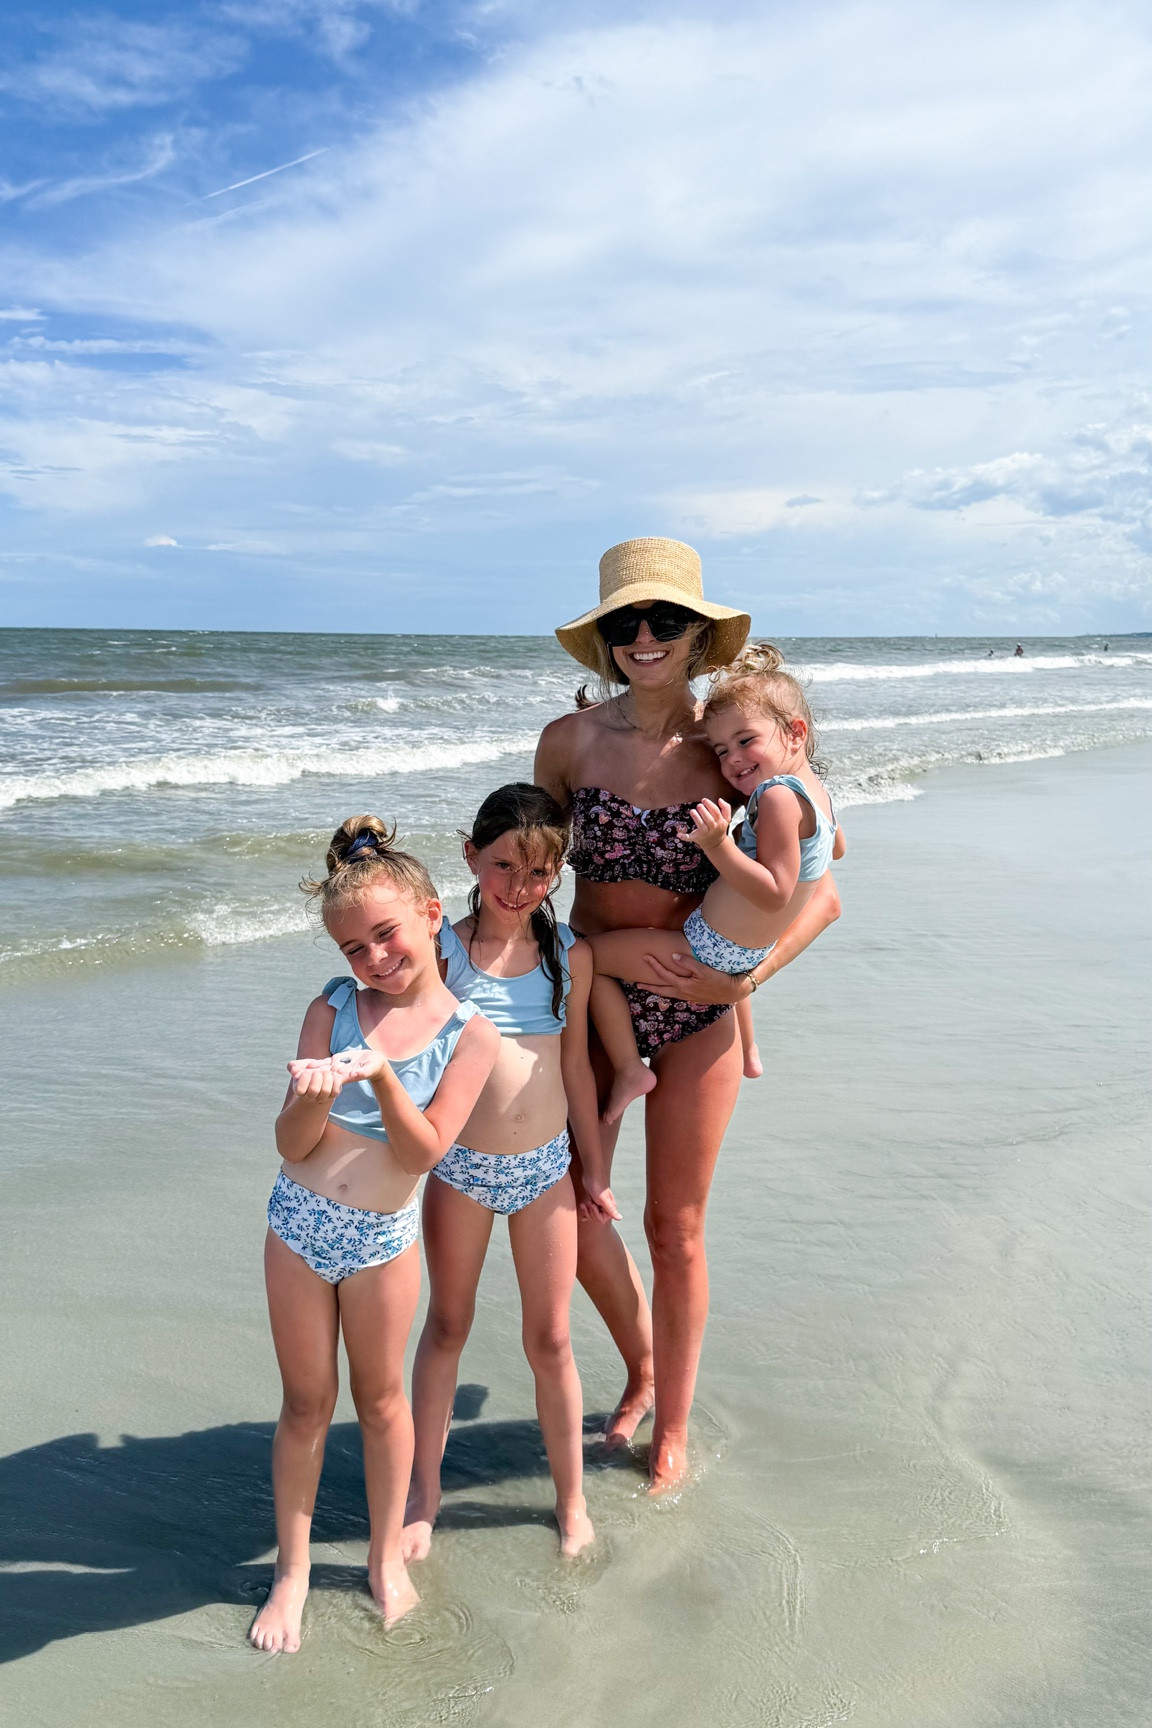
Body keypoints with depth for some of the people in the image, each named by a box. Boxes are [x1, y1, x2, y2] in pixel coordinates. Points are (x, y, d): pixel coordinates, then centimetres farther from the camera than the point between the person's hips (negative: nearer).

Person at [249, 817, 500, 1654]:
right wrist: (317, 1096, -29)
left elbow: (423, 1151, -16)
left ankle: (387, 1556, 36)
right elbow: (293, 1146, -7)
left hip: (383, 1237, -1)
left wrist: (382, 1075, -31)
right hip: (299, 1224, 1)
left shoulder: (470, 1034, -10)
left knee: (381, 1398, 14)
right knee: (306, 1402, 13)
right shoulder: (332, 1008, -6)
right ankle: (292, 1569, 31)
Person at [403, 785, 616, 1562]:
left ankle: (572, 1499, 31)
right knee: (447, 1328, 16)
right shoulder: (442, 951, -10)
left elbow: (576, 1065, 6)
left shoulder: (571, 956, -3)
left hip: (545, 1168, 1)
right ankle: (425, 1491, 35)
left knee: (551, 1339, 11)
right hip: (459, 1166, -1)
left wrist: (596, 1170, 10)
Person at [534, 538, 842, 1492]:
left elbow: (822, 893, -7)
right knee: (571, 1208, 7)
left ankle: (671, 1426, 32)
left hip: (694, 1009, -2)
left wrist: (747, 975, -19)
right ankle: (641, 1362, 39)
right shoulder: (570, 740, -4)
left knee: (676, 1229, 9)